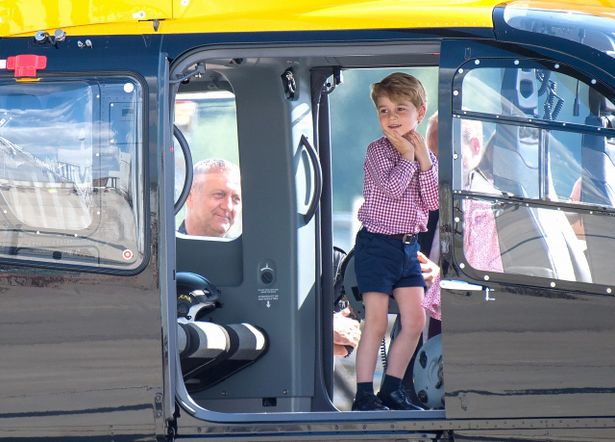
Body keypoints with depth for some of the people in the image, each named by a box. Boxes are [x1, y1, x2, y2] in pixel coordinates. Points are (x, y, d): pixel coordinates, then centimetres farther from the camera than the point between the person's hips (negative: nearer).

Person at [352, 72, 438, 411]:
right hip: (377, 244, -6)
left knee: (415, 321, 5)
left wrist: (424, 159, -7)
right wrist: (406, 155, -10)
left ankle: (392, 389, 15)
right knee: (376, 323, -8)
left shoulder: (424, 155, 10)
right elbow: (391, 187, -23)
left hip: (408, 246, 6)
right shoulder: (378, 150, -8)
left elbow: (432, 202, 0)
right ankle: (364, 395, -5)